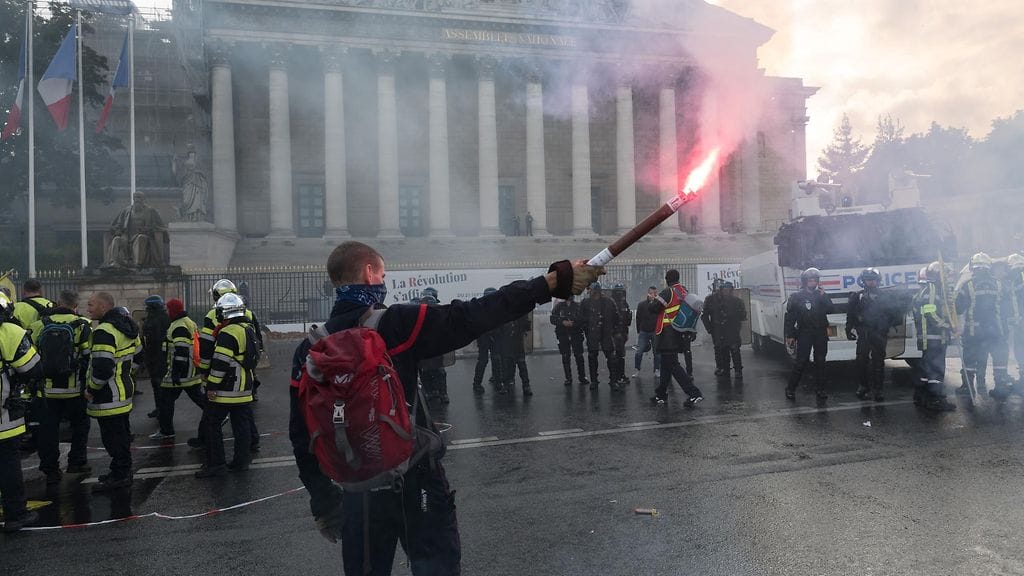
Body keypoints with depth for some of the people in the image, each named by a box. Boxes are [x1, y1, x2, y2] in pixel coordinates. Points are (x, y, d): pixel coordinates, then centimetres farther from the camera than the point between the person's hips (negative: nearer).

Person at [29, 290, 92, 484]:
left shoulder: (40, 325, 3)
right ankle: (76, 462, 15)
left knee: (49, 428, 11)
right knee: (79, 424, 14)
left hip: (48, 388, 3)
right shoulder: (81, 325, -8)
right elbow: (89, 357, -9)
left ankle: (50, 470, 15)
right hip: (74, 388, -3)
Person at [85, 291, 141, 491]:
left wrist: (91, 389, -14)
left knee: (112, 435, -2)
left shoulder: (104, 331, -22)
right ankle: (123, 471, 29)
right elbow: (136, 354, 21)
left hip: (109, 396, -10)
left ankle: (120, 476, 5)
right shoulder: (125, 326, 10)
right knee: (122, 433, 18)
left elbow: (102, 367, -27)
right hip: (125, 388, 10)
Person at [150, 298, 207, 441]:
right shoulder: (190, 323, 15)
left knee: (165, 399, 4)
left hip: (182, 372, -10)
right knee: (199, 397, 12)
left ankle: (166, 431, 12)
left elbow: (181, 352, -24)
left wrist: (176, 372, -23)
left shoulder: (179, 327, -17)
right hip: (193, 372, 10)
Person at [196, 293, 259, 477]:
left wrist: (212, 386, -15)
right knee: (242, 424, 12)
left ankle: (216, 464, 4)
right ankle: (242, 460, 19)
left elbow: (220, 363, -21)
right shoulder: (249, 329, 10)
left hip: (225, 390, -8)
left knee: (213, 424, 2)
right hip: (244, 389, 8)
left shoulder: (228, 333, -18)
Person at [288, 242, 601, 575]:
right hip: (415, 480, -4)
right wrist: (554, 281, -18)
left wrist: (323, 502, 15)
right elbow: (470, 318, -19)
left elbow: (303, 434, 3)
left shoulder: (310, 350, -1)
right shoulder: (394, 323, -14)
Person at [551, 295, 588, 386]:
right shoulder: (558, 306, 10)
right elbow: (552, 319, 4)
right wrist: (563, 322, -11)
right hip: (563, 334, 1)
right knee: (566, 357, 1)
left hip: (576, 334, -1)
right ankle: (568, 378, 6)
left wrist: (574, 323, -14)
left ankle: (582, 377, 3)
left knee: (579, 356, -5)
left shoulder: (578, 306, 8)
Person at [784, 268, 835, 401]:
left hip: (821, 334, 4)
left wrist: (823, 297, -13)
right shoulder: (796, 297, -1)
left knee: (820, 362, 8)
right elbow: (789, 317, -3)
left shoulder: (822, 295, 10)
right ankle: (790, 389, 0)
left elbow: (831, 310, -2)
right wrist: (790, 335, -9)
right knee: (801, 362, -7)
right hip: (804, 334, -4)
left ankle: (820, 389, 16)